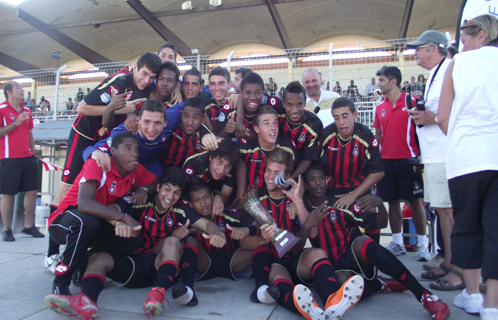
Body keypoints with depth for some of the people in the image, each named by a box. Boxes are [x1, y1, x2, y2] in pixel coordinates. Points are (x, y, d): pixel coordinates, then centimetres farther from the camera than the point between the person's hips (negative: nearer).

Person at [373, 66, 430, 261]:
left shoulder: (411, 102, -3)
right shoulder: (380, 107, 10)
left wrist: (420, 155, -10)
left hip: (407, 160, -4)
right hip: (386, 161, 4)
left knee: (415, 201, 1)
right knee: (392, 202, 9)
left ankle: (422, 244, 11)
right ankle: (397, 243, 20)